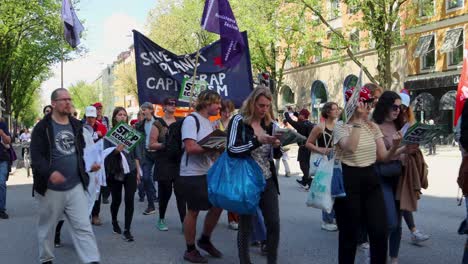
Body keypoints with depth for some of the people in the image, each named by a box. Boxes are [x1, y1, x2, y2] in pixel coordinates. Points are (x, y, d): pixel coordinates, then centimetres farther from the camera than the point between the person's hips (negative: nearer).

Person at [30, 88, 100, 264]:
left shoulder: (76, 125, 9)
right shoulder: (42, 127, -7)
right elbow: (36, 156, -15)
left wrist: (89, 164, 4)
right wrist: (49, 172, -31)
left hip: (76, 186, 3)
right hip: (50, 188, -3)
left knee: (83, 227, -3)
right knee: (47, 227, 13)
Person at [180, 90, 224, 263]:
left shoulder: (209, 122, 14)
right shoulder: (191, 120, -14)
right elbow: (190, 148, -23)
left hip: (208, 172, 8)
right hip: (192, 174, -8)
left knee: (218, 206, 9)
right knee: (194, 211, 2)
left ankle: (205, 240, 29)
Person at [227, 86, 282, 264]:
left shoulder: (270, 124, 7)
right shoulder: (239, 121, -8)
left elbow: (276, 155, 12)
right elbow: (232, 150, -19)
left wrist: (277, 145, -10)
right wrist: (258, 140, -26)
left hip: (268, 181, 5)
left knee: (274, 223, 3)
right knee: (246, 225, 6)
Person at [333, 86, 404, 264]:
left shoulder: (373, 127, 9)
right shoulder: (341, 127, -6)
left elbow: (383, 157, 7)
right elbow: (350, 147, -27)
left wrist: (394, 147, -13)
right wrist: (358, 121, -22)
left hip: (370, 179, 5)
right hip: (348, 181, -5)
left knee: (380, 231, 0)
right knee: (349, 233, 5)